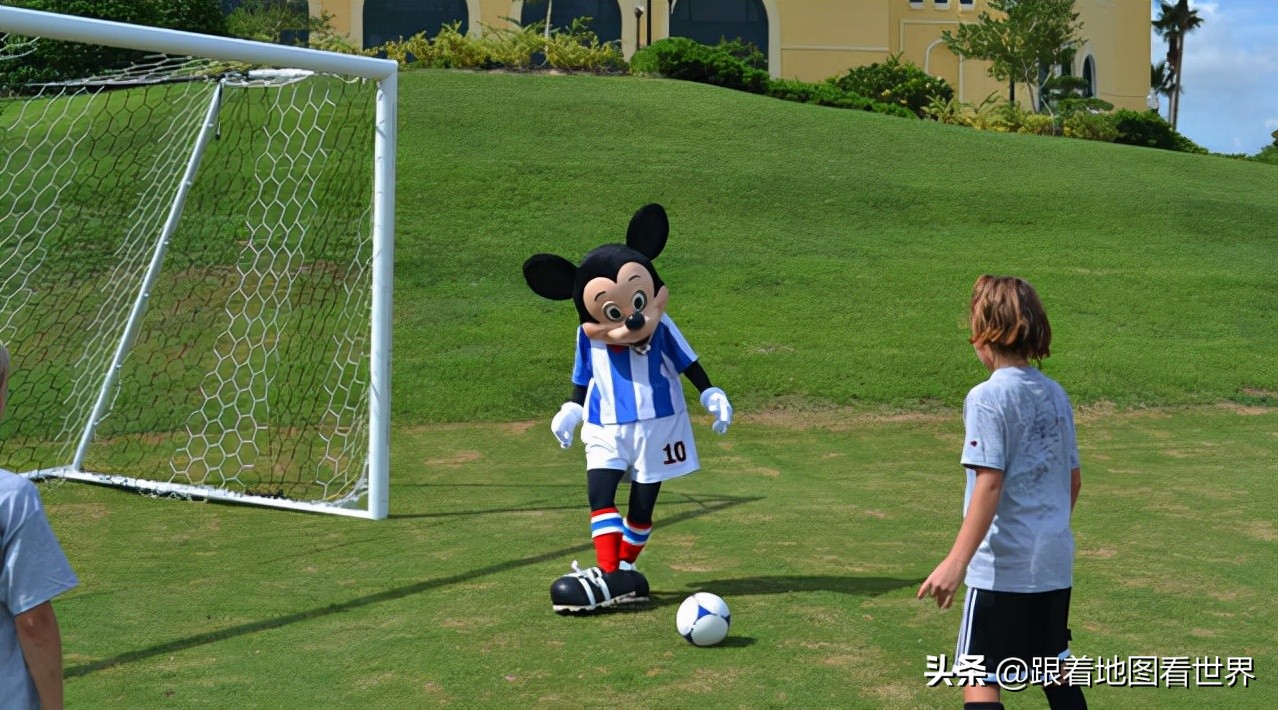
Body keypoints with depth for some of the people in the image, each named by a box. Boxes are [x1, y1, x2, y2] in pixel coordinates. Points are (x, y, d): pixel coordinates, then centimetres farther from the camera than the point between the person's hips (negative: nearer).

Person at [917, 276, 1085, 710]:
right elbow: (1073, 479, 14)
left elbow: (989, 484, -20)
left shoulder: (988, 397, -13)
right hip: (1056, 561, 7)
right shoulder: (1055, 394, 8)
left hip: (1002, 565, -7)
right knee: (1056, 675, 19)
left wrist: (956, 561, -21)